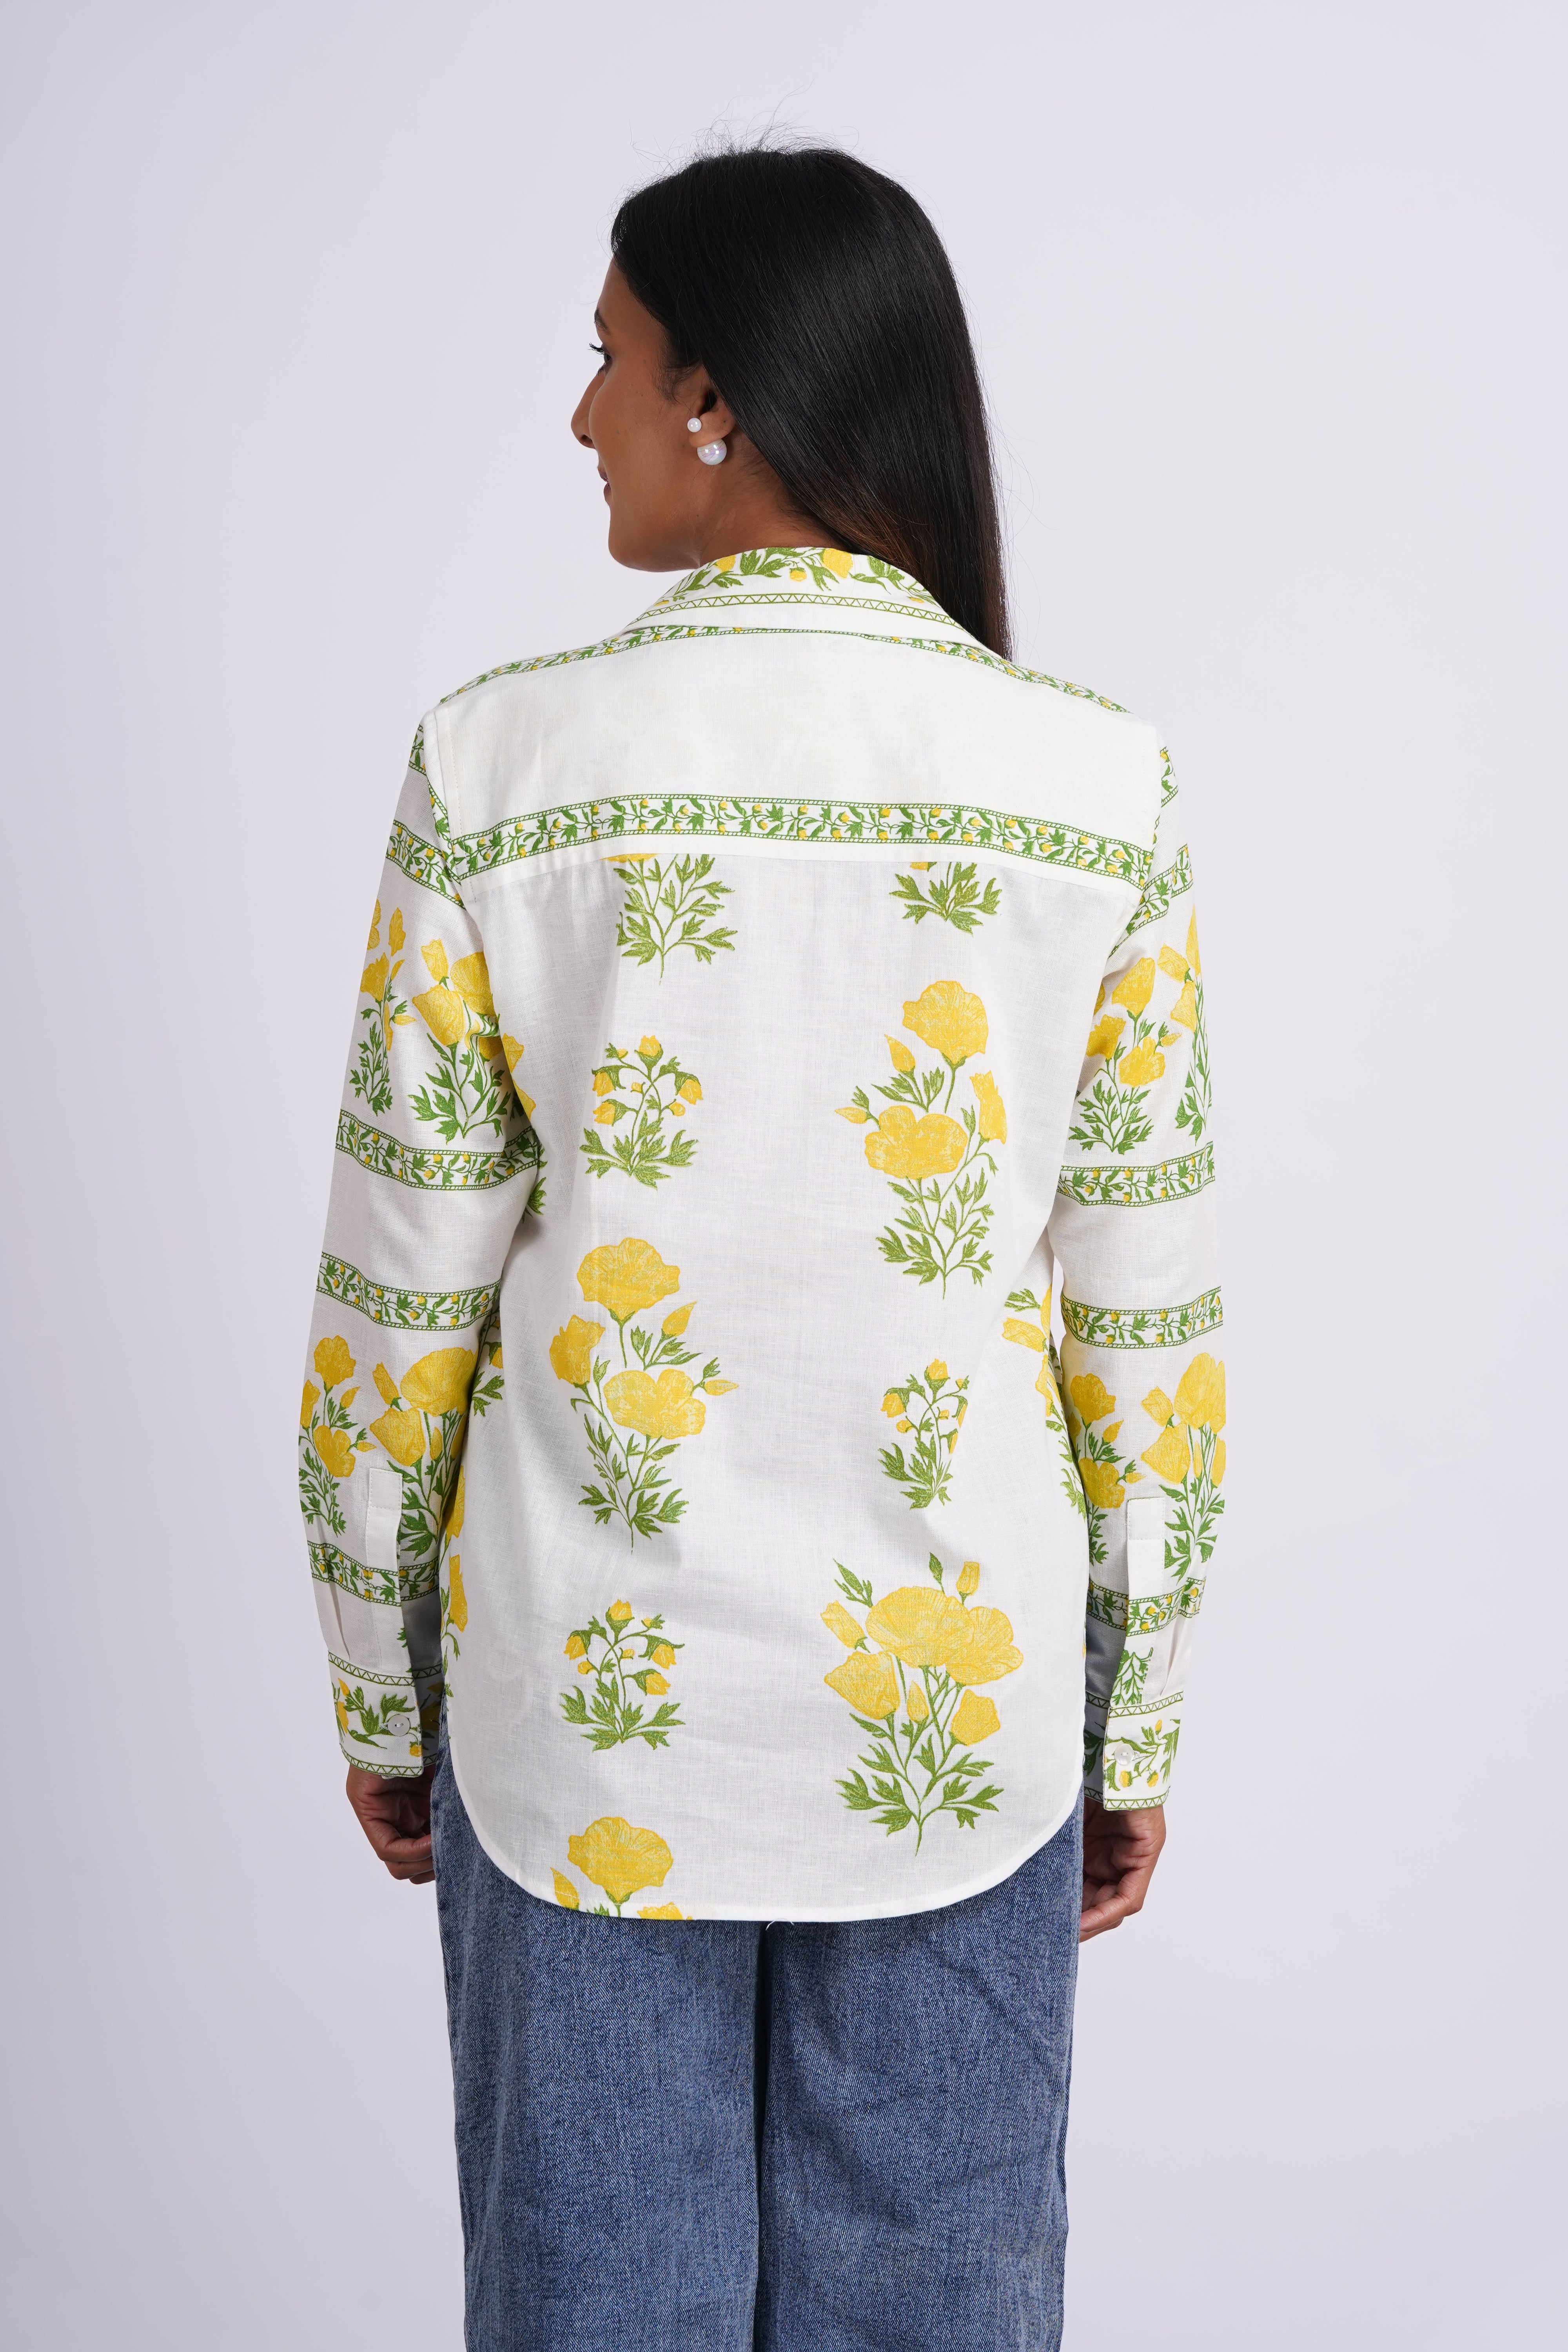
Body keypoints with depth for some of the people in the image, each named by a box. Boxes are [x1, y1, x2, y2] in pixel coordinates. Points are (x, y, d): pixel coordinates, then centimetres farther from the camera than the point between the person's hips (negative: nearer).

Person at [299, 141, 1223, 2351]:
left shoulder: (502, 766, -12)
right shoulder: (1102, 788, -8)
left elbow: (401, 1304, -7)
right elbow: (1149, 1325, -4)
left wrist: (382, 1692, 7)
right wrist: (1136, 1726, 9)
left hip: (591, 1708, -1)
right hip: (954, 1713, 1)